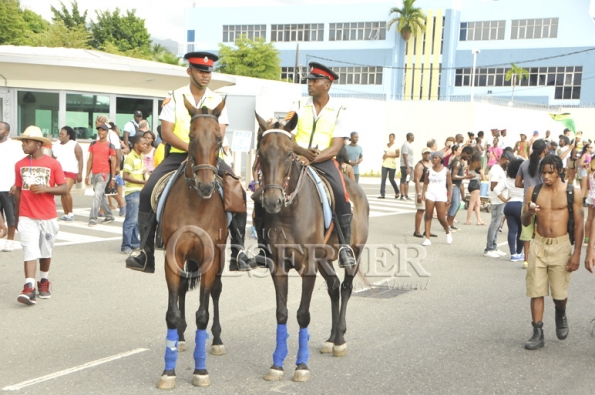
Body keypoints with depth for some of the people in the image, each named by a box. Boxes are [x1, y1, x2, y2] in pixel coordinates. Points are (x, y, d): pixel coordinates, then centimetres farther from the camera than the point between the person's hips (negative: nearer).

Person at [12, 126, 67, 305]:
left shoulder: (53, 164, -6)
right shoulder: (20, 165, 3)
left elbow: (64, 188, -4)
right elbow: (18, 191, 10)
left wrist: (46, 188, -22)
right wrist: (17, 217, 12)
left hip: (48, 216, -1)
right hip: (27, 217, 1)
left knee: (45, 252, 13)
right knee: (30, 251, -9)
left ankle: (44, 282, 32)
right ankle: (29, 288, -14)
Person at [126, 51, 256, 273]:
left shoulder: (217, 101, 8)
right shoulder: (175, 97, 5)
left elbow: (219, 136, -2)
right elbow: (166, 133, -4)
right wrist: (190, 147, -18)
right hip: (178, 155, 0)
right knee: (147, 192, -19)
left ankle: (238, 251, -15)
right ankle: (146, 255, -11)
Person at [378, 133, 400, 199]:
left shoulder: (395, 146, -5)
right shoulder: (386, 145, 12)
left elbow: (398, 155, -12)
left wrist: (388, 156, -16)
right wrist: (384, 156, 3)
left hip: (392, 164, -4)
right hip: (385, 164, 5)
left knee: (391, 179, 2)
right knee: (383, 179, -6)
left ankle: (397, 192, 25)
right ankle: (382, 194, -8)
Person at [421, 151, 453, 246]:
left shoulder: (446, 171, 1)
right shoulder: (429, 170, 6)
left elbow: (450, 185, 3)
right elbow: (426, 183, 8)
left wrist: (449, 197, -5)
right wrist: (423, 193, -7)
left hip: (441, 196, -2)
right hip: (430, 195, 2)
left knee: (441, 218, -5)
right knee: (428, 216, -3)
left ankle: (448, 232, 25)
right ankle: (427, 238, 0)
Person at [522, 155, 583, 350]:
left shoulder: (573, 192, -4)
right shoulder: (533, 191, 3)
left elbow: (578, 224, -2)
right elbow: (525, 223, 6)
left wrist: (576, 253, -7)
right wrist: (529, 212, -17)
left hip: (561, 246, -2)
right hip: (539, 245, 2)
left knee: (559, 293, 4)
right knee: (536, 291, 0)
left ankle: (561, 316, 38)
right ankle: (538, 334, 8)